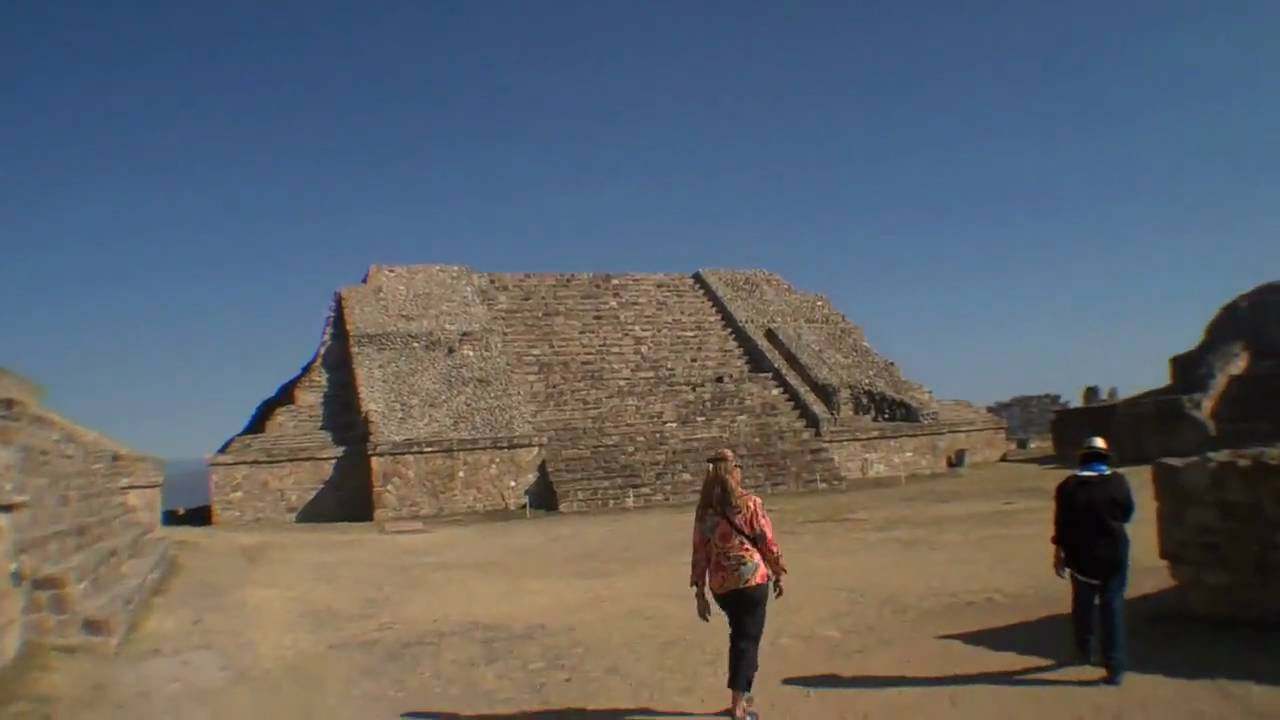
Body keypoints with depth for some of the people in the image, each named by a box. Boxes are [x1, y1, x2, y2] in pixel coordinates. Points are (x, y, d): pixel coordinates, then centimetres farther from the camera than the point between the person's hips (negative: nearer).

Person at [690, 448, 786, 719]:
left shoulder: (704, 508, 0)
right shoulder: (750, 503, -10)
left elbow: (699, 551, 1)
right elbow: (768, 543, -5)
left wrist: (700, 592, 6)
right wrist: (778, 573, 10)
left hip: (720, 585, 4)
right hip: (752, 580, -4)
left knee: (739, 636, 24)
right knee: (747, 640, 3)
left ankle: (740, 693, 33)